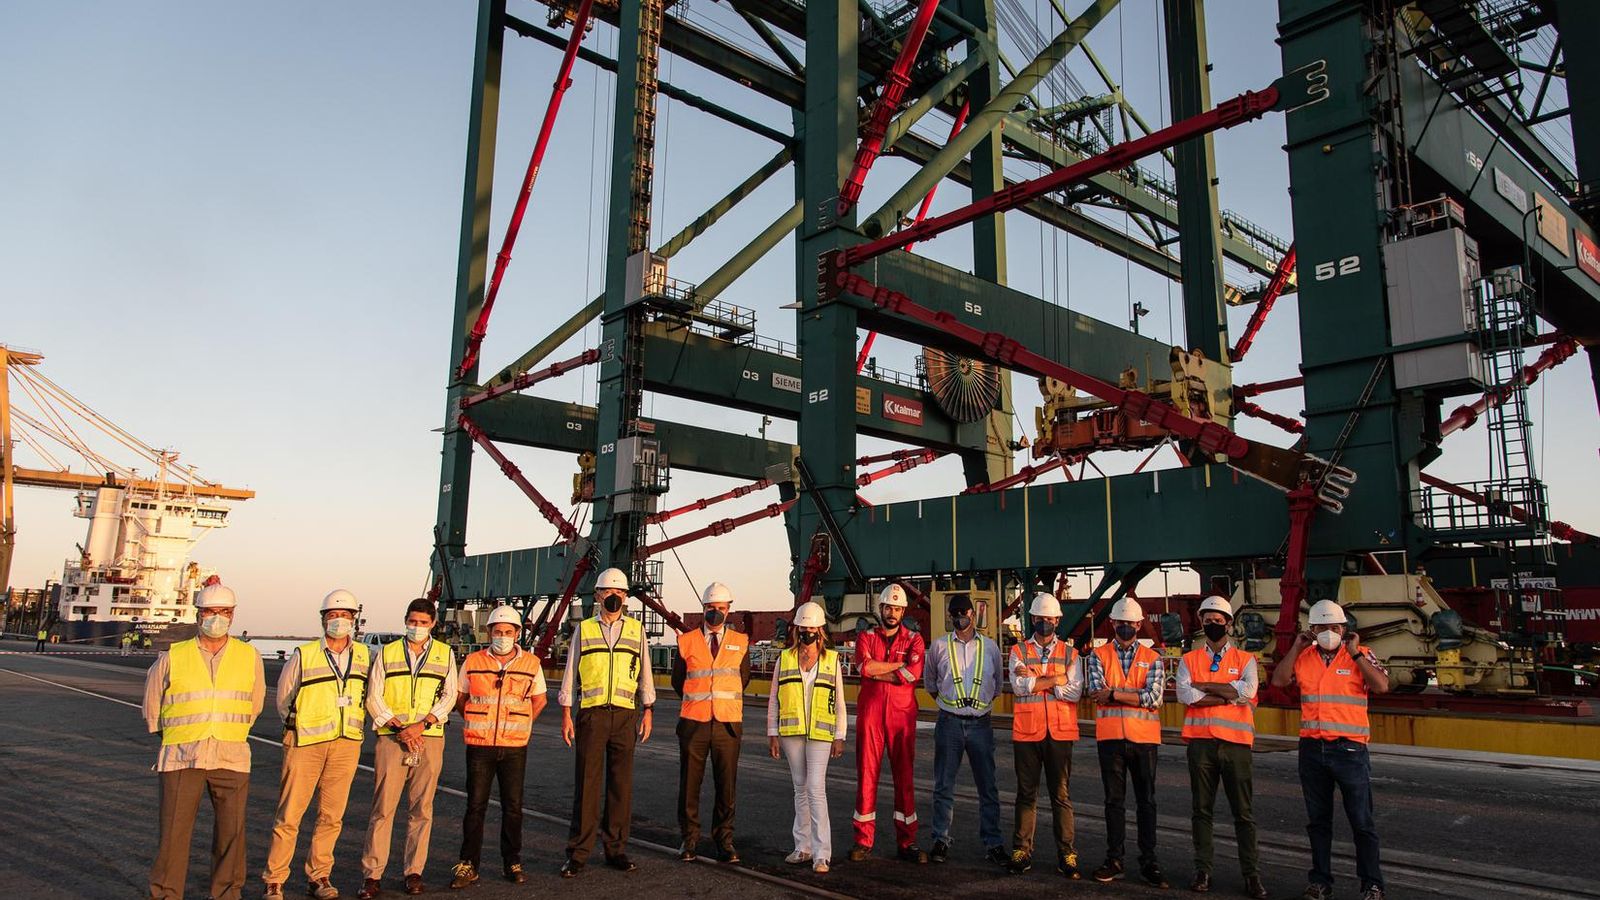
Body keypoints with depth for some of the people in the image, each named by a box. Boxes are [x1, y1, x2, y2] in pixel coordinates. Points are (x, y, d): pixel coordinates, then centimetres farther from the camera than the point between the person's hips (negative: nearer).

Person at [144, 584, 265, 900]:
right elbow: (152, 702, 16)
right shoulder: (172, 657, 2)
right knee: (173, 830, 0)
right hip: (181, 758, -1)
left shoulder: (250, 658, 5)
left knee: (231, 832, 6)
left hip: (231, 759, 1)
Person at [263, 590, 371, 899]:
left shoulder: (363, 655, 7)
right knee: (289, 814, -1)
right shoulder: (303, 655, -2)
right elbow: (284, 697, 9)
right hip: (306, 744, -3)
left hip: (346, 745, 3)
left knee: (332, 816, 7)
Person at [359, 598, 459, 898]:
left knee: (421, 808, 4)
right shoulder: (387, 653, 9)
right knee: (383, 807, -3)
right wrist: (399, 728, -8)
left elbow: (449, 696, 4)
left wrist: (422, 724, -10)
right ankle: (372, 875, 3)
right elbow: (373, 698, 4)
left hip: (429, 738, 0)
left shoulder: (445, 654, 9)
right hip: (391, 738, 0)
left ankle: (414, 871, 13)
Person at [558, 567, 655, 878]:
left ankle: (616, 849, 16)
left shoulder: (636, 629, 10)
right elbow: (570, 673, 8)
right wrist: (566, 714, 2)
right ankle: (578, 854, 7)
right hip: (591, 713, -1)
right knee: (587, 784, -1)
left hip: (625, 715, 1)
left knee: (621, 785, 5)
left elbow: (645, 673, 12)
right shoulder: (584, 629, 8)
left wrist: (647, 711, 6)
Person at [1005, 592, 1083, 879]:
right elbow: (1019, 686, -11)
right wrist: (1057, 678, -11)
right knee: (1026, 794, 8)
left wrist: (1035, 679, -11)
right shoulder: (1019, 651, 6)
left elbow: (1074, 692, -8)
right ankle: (1022, 852, 16)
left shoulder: (1069, 654, 7)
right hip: (1026, 731, 0)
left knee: (1061, 796, 4)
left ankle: (1067, 855, 11)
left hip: (1060, 733, 0)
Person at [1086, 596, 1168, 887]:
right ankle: (1114, 860, 16)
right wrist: (1137, 695, -14)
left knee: (1146, 801, 7)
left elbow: (1154, 697, -10)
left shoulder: (1152, 659, 5)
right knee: (1114, 800, 8)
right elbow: (1097, 692, -11)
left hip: (1144, 736, 0)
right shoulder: (1098, 656, 5)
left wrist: (1114, 693, -15)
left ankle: (1148, 861, 16)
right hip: (1110, 736, 0)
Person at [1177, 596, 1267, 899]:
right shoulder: (1189, 660, 8)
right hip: (1200, 741, 1)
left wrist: (1204, 686, -11)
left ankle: (1252, 874, 13)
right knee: (1202, 809, 8)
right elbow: (1184, 695, -9)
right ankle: (1203, 871, 16)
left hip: (1235, 741, -1)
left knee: (1243, 812, 5)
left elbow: (1247, 690, -13)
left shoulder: (1245, 659, 6)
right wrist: (1229, 696, -12)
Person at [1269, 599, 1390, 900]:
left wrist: (1355, 653, -17)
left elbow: (1381, 686, -15)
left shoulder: (1361, 655, -1)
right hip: (1312, 748, 4)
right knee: (1317, 821, 12)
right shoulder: (1303, 658, 8)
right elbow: (1278, 680, -4)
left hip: (1349, 748, -3)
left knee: (1362, 821, 3)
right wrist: (1296, 647, -6)